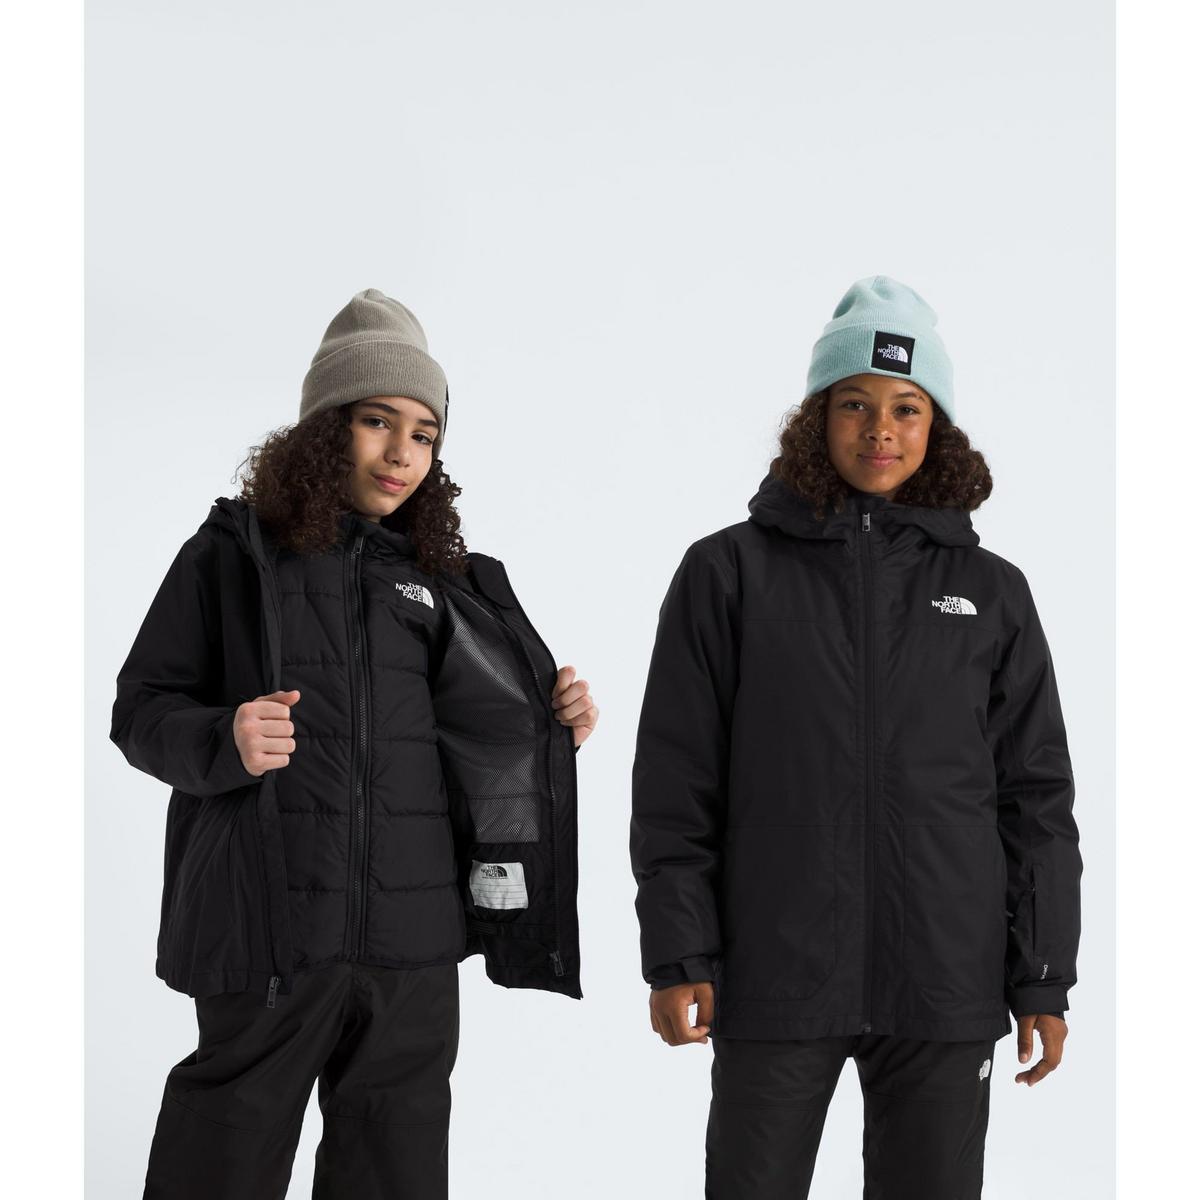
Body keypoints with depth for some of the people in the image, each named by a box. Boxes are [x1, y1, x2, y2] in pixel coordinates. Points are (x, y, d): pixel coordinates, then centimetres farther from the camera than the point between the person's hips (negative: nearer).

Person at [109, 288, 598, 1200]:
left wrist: (553, 725, 3)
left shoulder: (441, 575, 13)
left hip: (415, 935, 4)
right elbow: (142, 710, 0)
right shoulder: (237, 554, 1)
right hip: (271, 923, -4)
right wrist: (224, 741, -18)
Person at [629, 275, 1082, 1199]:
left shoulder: (992, 593, 7)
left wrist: (1043, 981, 5)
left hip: (946, 986, 2)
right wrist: (677, 958, -4)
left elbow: (1036, 798, 8)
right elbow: (676, 785, 1)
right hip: (775, 982, -1)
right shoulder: (731, 572, 2)